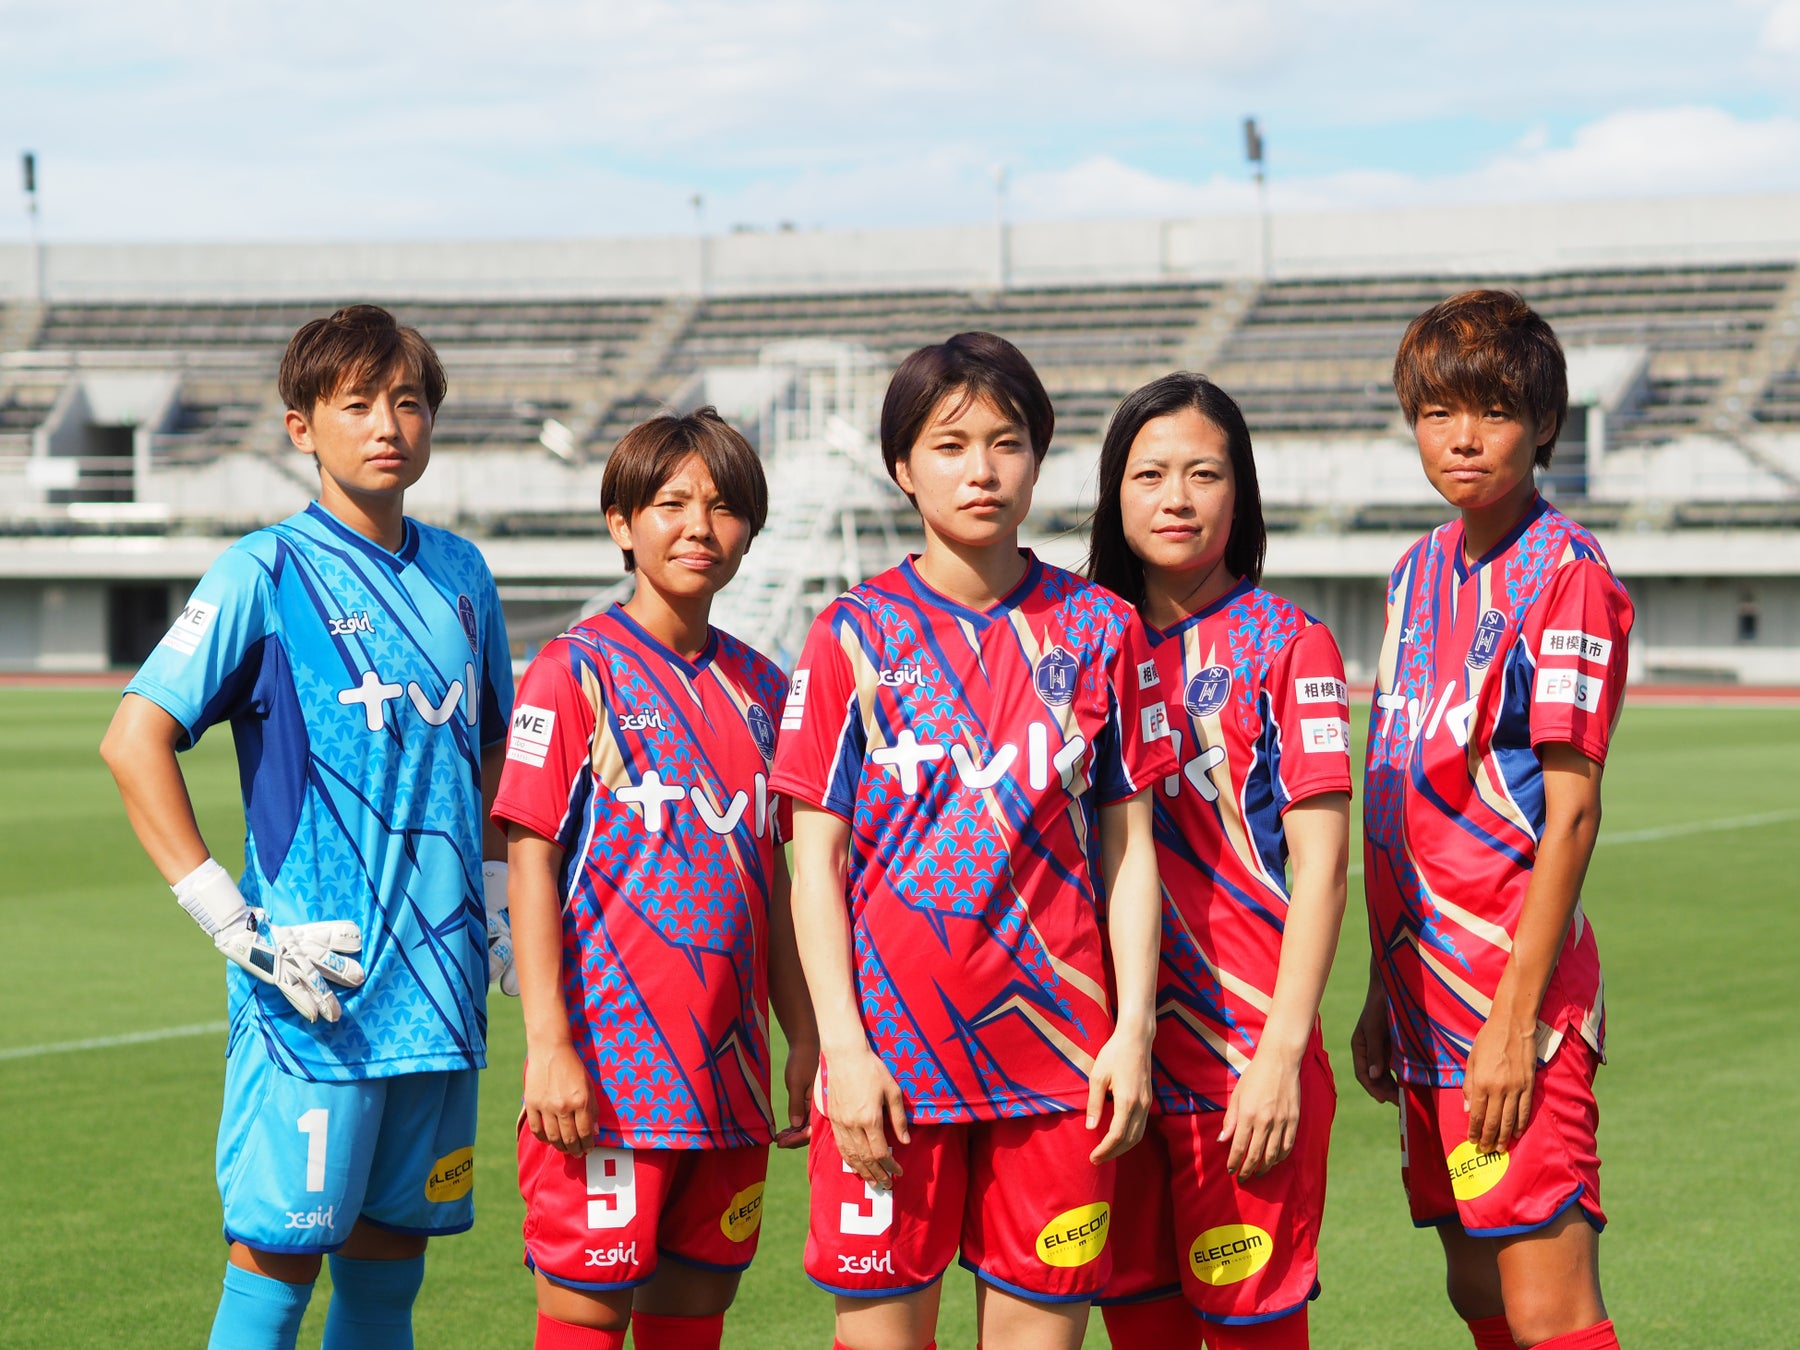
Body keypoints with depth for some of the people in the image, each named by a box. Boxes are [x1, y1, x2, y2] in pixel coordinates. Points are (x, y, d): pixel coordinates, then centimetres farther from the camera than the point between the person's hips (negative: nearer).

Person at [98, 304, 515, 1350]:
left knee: (389, 1265, 10)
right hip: (314, 990, -6)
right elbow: (135, 741, -11)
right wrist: (231, 921, -14)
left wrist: (495, 896, 16)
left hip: (442, 988, 6)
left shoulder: (461, 574, 12)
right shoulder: (266, 574, -6)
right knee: (278, 1259, -6)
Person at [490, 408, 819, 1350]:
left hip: (729, 1069, 6)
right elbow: (530, 858, -8)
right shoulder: (578, 671, -5)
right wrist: (548, 1043, -15)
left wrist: (803, 1038, 13)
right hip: (608, 1067, -5)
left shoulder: (759, 687, 12)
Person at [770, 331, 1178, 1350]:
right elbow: (817, 858, 1)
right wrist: (845, 1047, -7)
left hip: (1057, 1057, 1)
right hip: (891, 1055, -1)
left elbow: (1129, 846, 8)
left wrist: (1133, 1029, -1)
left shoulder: (1098, 628, 7)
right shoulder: (857, 633, 2)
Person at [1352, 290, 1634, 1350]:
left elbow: (1573, 810, -14)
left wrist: (1515, 1018, -18)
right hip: (1429, 994, 8)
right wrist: (1382, 996, 15)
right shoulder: (1425, 570, 14)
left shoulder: (1566, 574, -10)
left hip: (1518, 989, -8)